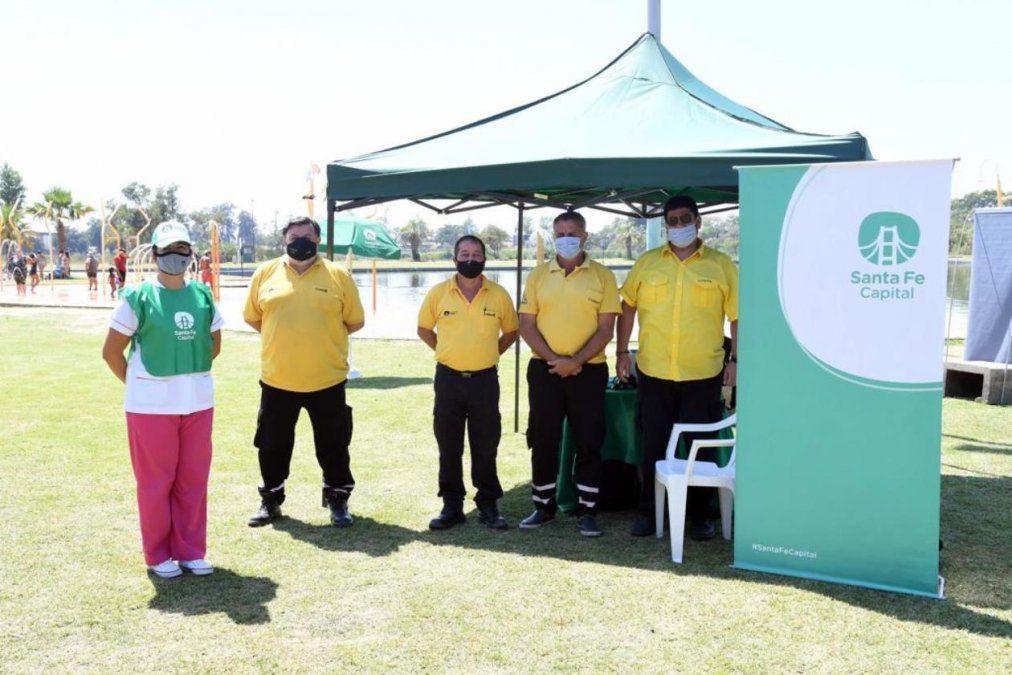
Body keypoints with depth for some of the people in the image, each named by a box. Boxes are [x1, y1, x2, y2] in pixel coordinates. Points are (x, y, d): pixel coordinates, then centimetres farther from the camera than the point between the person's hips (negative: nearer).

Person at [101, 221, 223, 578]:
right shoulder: (138, 297, -7)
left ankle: (190, 551, 23)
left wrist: (189, 372, 13)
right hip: (151, 404, -4)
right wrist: (138, 384, 1)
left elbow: (214, 344, 17)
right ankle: (158, 555, 20)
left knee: (194, 479, 10)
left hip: (199, 401, 4)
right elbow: (111, 351, -2)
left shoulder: (203, 296, 6)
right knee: (156, 480, 6)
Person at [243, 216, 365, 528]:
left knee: (333, 445, 9)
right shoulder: (265, 273, 4)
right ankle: (270, 500, 31)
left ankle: (337, 500, 26)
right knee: (272, 444, 14)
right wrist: (282, 339, 5)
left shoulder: (338, 276, -1)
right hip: (277, 378, 2)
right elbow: (252, 317, 12)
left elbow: (356, 321, 5)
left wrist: (323, 336, 1)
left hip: (327, 379, -1)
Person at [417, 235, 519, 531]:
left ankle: (488, 506, 17)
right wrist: (448, 352, 7)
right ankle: (452, 506, 18)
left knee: (485, 447, 6)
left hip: (485, 380, 0)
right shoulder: (438, 293, -1)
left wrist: (489, 354, 6)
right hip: (448, 380, 1)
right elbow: (424, 328, 12)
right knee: (448, 447, 7)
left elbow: (511, 331, 14)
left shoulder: (499, 295, 0)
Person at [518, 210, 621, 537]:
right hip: (545, 370, 2)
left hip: (589, 370, -2)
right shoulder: (538, 275, 6)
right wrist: (554, 359, -11)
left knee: (589, 442, 2)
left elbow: (606, 328, -4)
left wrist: (576, 361, -14)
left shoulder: (602, 276, 0)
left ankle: (586, 511, 12)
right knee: (543, 440, 7)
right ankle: (543, 506, 20)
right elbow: (526, 324, 1)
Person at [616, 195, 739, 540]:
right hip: (653, 372, 1)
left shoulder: (721, 264, 2)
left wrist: (735, 359, -3)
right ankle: (648, 511, 24)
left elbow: (737, 315, 2)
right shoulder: (647, 263, 6)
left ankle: (700, 515, 23)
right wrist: (622, 352, 5)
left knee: (702, 447, 9)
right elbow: (628, 307, 11)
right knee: (652, 447, 10)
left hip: (703, 373, -1)